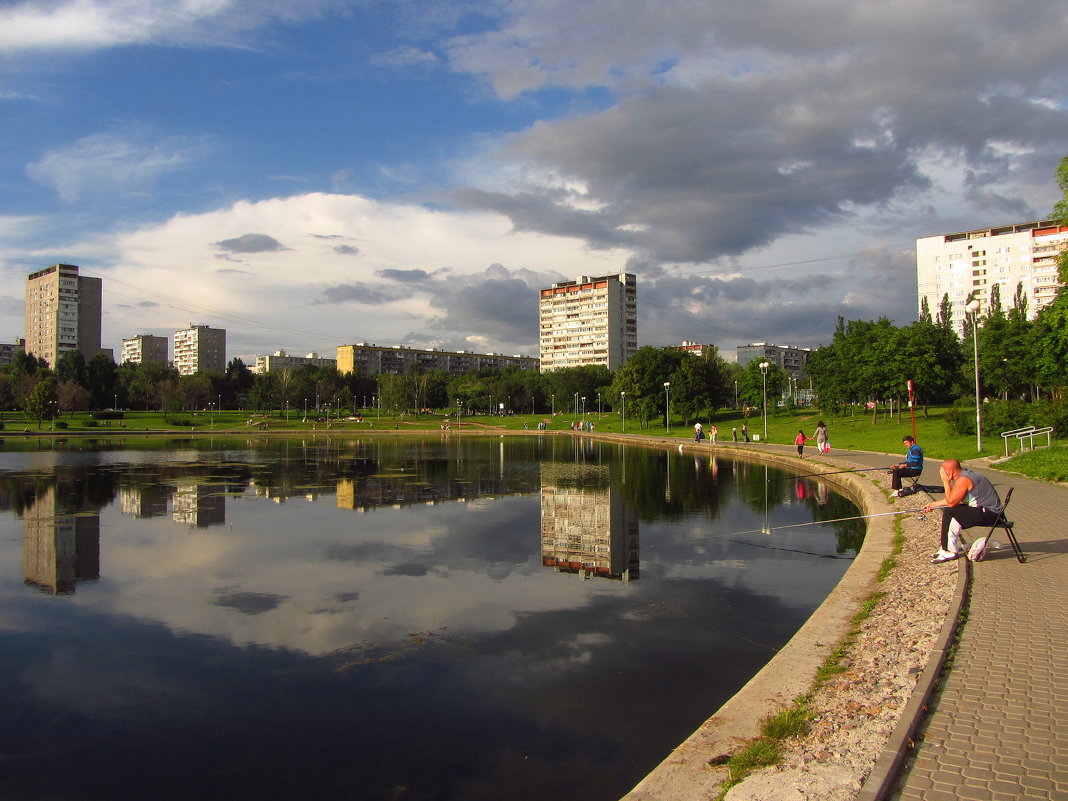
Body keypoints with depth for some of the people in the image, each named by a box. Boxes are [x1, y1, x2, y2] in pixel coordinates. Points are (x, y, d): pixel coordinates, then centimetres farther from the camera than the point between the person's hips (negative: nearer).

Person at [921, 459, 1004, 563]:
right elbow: (952, 499, 19)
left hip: (990, 513, -11)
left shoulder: (963, 480, -19)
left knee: (949, 512, -17)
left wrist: (946, 482, -13)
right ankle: (946, 547, 20)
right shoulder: (964, 474, 12)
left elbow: (951, 502, -19)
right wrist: (933, 504, 23)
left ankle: (948, 551, -10)